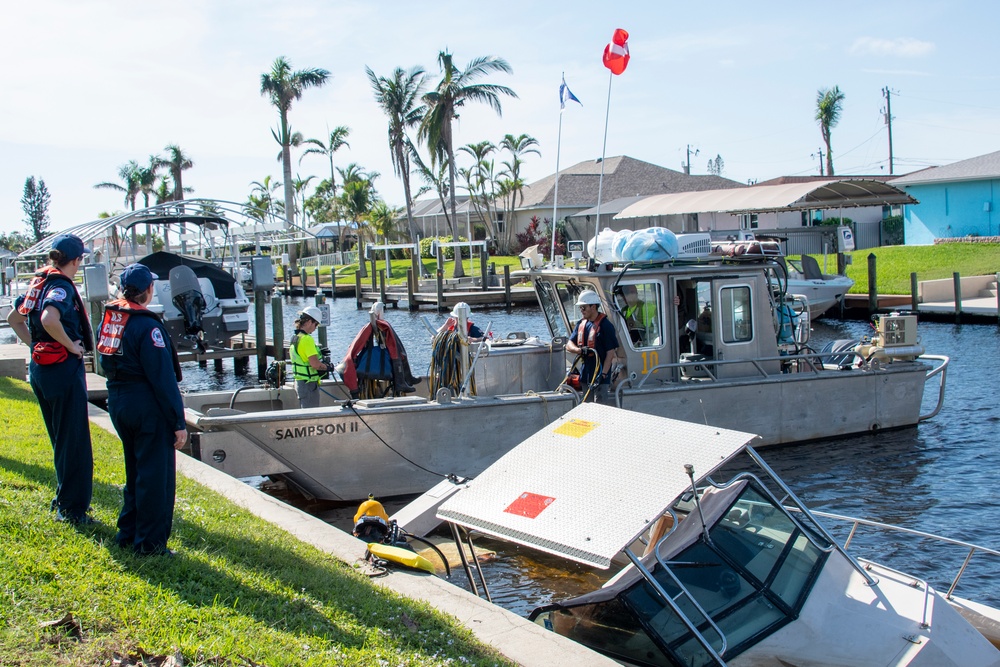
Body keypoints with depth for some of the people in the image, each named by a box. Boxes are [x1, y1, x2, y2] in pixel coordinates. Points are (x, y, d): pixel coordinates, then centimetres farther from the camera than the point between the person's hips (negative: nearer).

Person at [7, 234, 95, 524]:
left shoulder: (38, 283, 11)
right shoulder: (61, 286, -16)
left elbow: (13, 318, 21)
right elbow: (49, 319, -35)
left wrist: (35, 344, 16)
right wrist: (71, 345, -21)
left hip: (40, 367, 9)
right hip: (63, 368, -9)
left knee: (60, 440, 20)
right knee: (74, 442, 0)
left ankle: (63, 499, 31)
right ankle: (72, 508, 5)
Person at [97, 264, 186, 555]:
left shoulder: (108, 318, 4)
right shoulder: (147, 325, -19)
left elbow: (105, 364, 13)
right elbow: (163, 378, -19)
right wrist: (178, 422, -16)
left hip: (117, 403, 8)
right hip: (148, 407, -8)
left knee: (135, 471, 21)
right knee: (156, 475, 2)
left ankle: (128, 533, 28)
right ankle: (150, 542, 7)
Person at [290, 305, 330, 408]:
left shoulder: (295, 338, 11)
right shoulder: (307, 339, -18)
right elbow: (314, 363, -25)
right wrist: (327, 367, -8)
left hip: (299, 382, 10)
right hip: (309, 384, -10)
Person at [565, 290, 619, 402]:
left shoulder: (605, 325, -11)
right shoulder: (581, 324, 10)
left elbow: (610, 352, -13)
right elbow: (569, 344, 9)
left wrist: (604, 374, -20)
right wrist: (579, 350, -14)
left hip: (600, 376, -7)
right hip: (585, 374, 7)